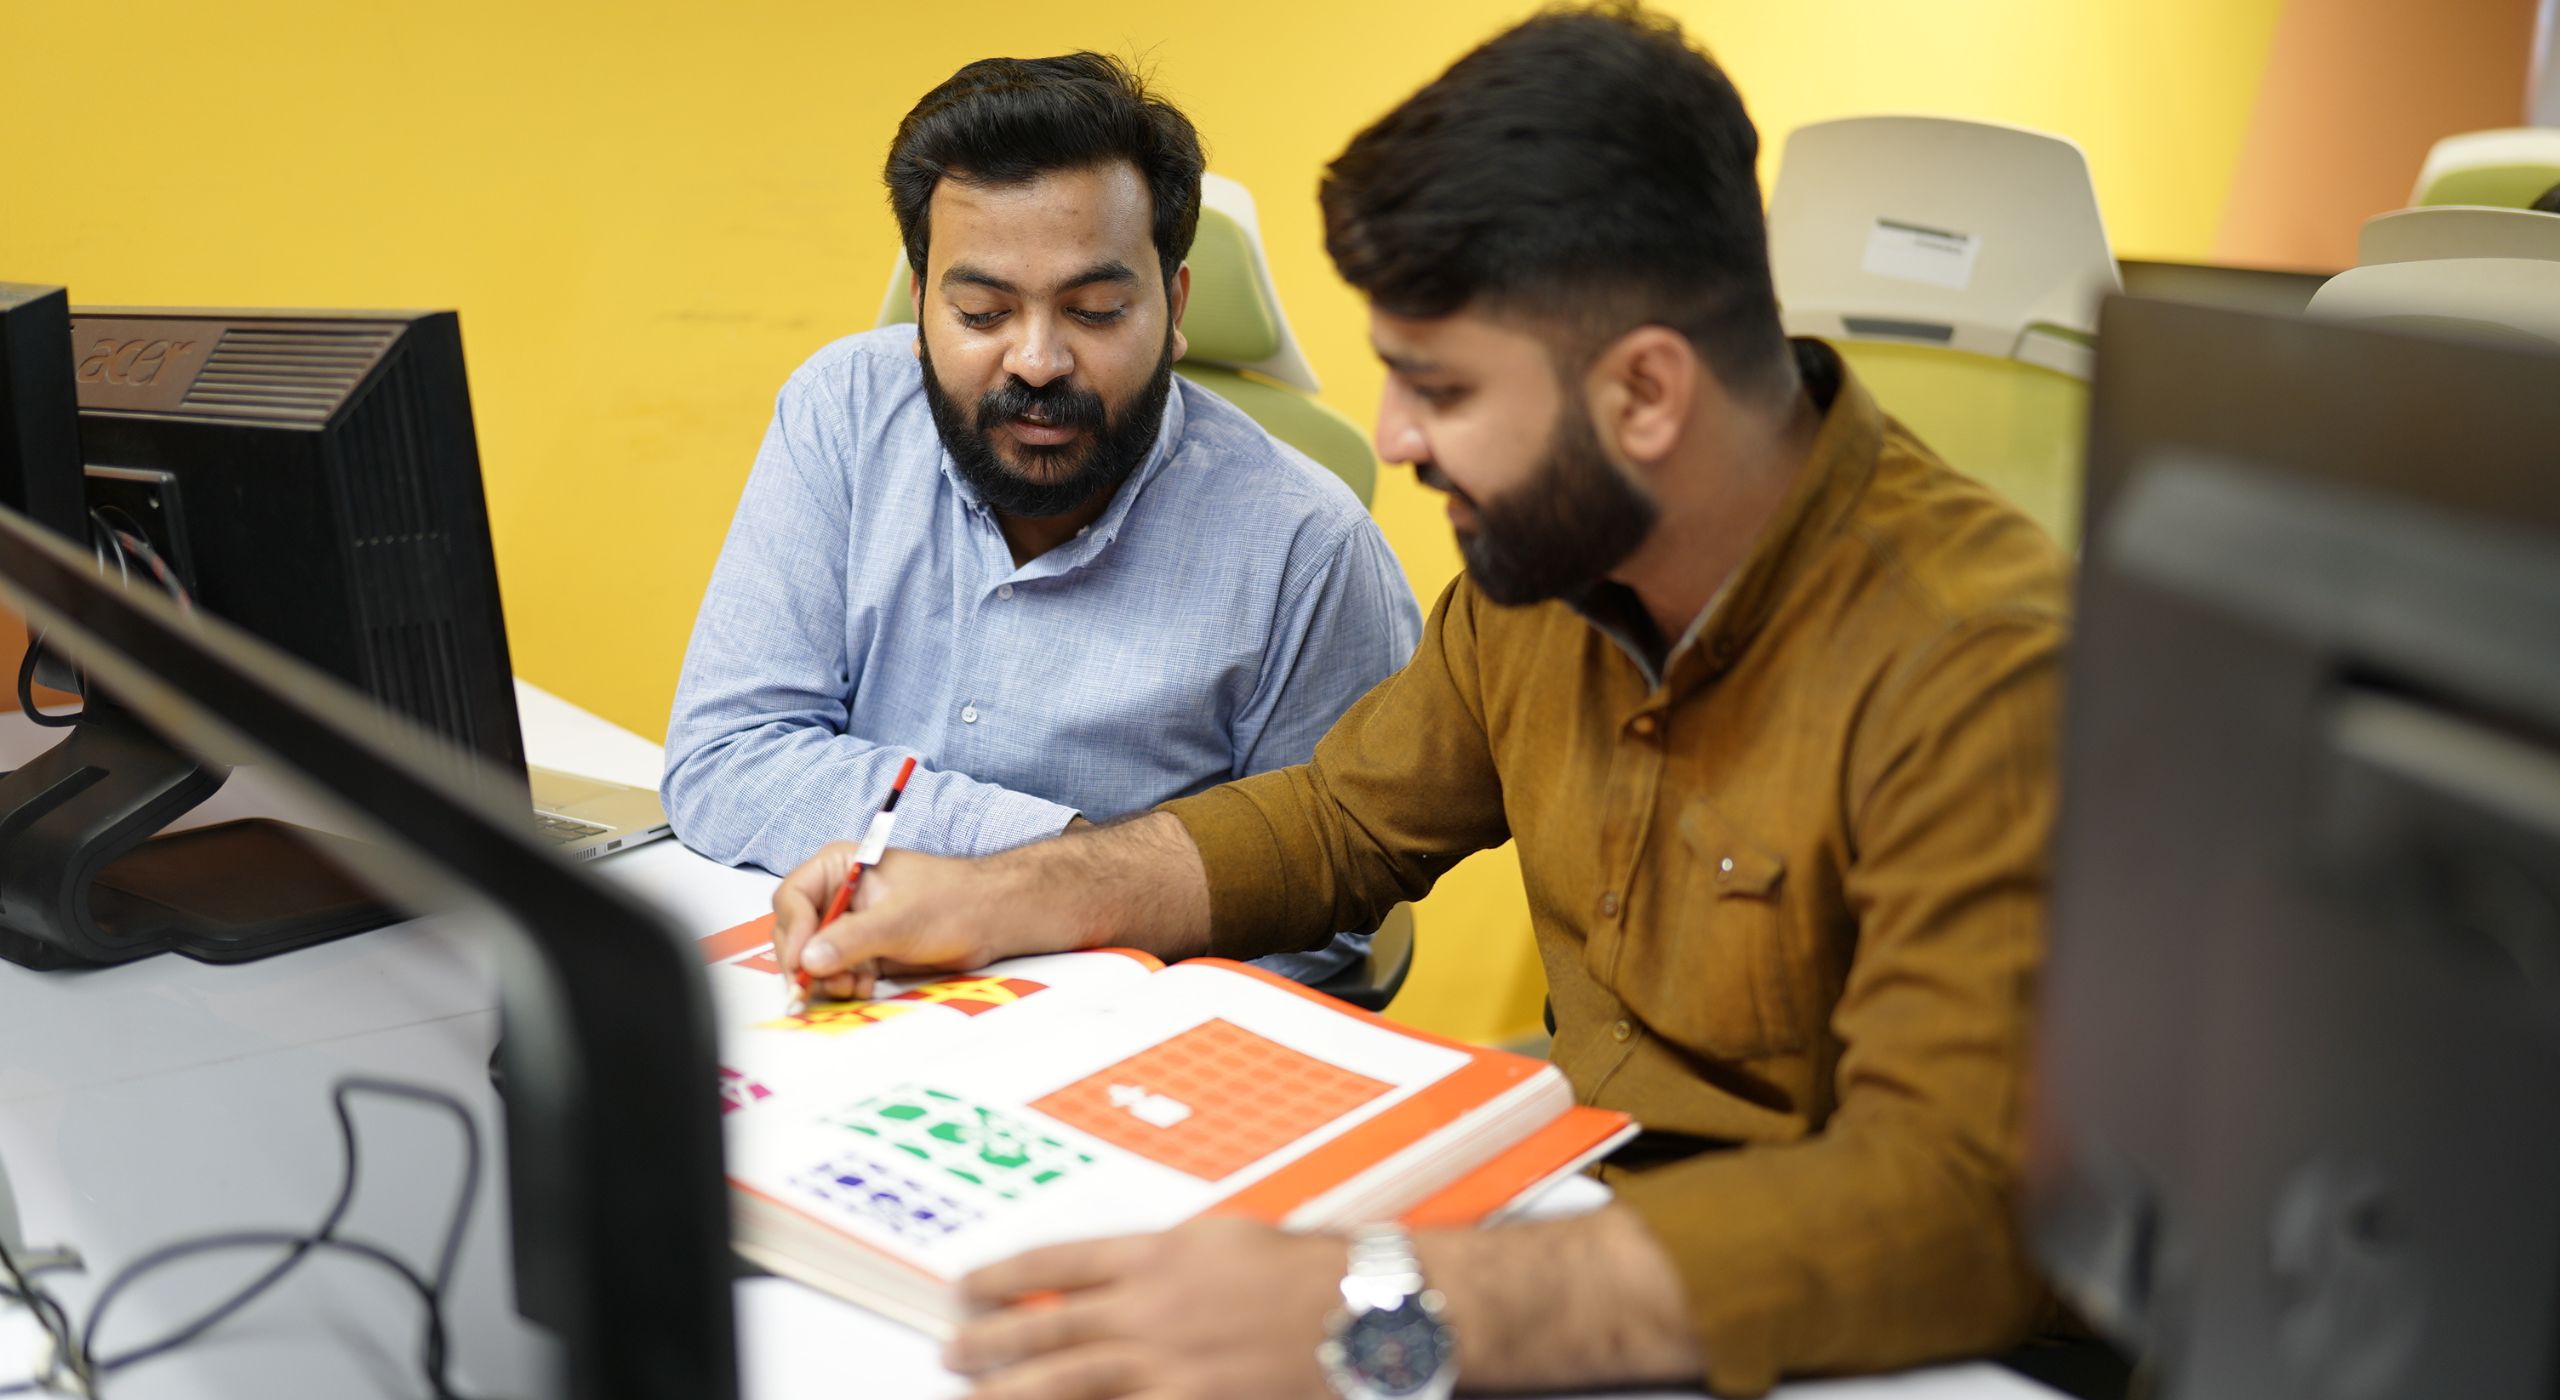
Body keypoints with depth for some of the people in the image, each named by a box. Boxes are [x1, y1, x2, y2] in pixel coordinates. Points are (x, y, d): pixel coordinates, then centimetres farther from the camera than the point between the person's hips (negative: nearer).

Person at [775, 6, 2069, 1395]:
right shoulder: (1546, 552, -3)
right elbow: (1340, 820, 13)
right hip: (1581, 1214, 6)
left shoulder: (1976, 664, -26)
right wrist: (1001, 898, -1)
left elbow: (1958, 1204, -34)